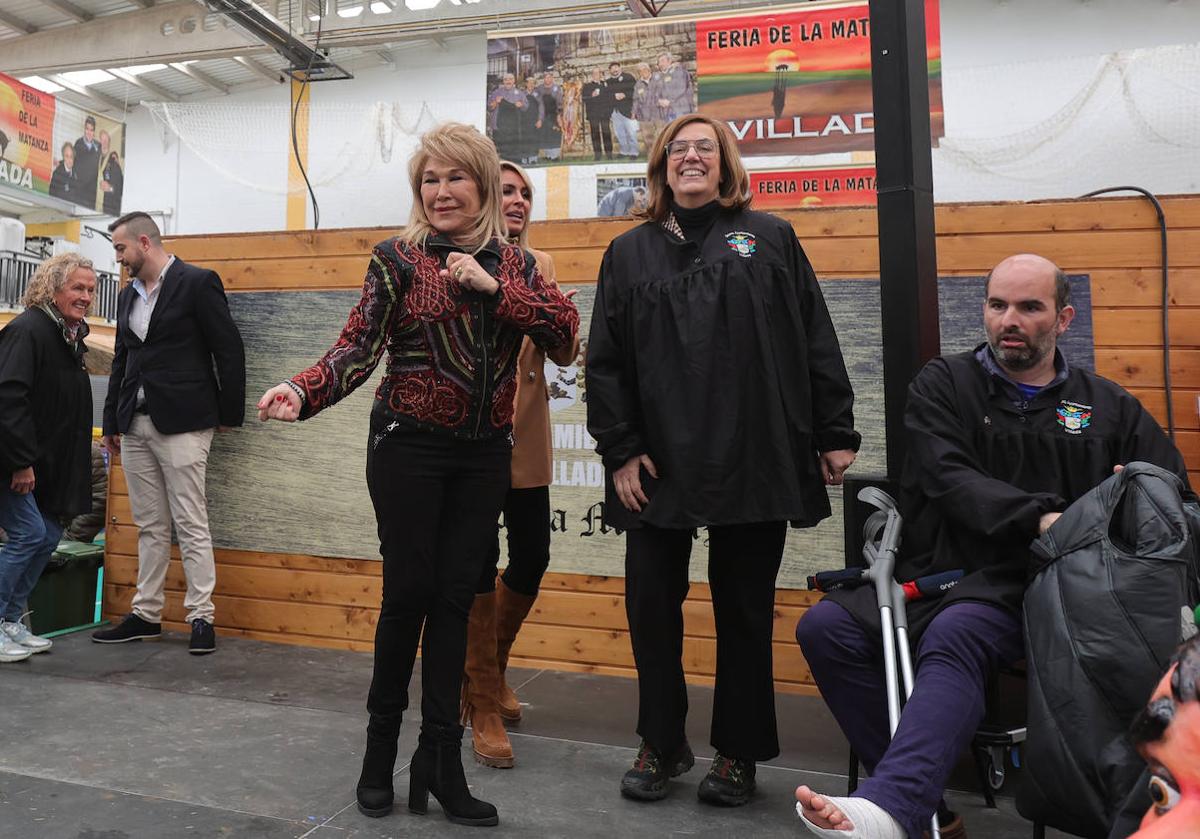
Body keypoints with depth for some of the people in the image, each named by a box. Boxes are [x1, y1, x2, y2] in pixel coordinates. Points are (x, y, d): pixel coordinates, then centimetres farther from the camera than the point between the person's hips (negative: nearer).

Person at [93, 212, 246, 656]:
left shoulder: (197, 282, -5)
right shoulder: (128, 296, 17)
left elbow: (229, 349, -7)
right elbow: (121, 362, 21)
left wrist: (229, 414, -7)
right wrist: (111, 423, 18)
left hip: (181, 422, -7)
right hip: (136, 425, 7)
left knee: (191, 524, -4)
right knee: (150, 526, 12)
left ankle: (201, 616, 3)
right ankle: (146, 614, 20)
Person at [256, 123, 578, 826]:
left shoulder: (515, 263, 8)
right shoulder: (399, 258, -1)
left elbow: (565, 328, -6)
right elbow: (359, 346, -11)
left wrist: (493, 286, -15)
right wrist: (303, 391, -29)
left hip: (484, 455, 3)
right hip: (410, 447, -3)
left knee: (454, 597, 6)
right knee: (409, 591, 2)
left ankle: (440, 762, 18)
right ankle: (381, 749, 23)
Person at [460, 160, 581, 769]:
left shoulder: (541, 266, 12)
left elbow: (564, 356, 6)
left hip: (526, 436, 5)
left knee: (531, 558, 8)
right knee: (481, 564, -1)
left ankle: (489, 668, 36)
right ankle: (484, 706, 16)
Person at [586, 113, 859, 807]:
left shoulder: (770, 239, 8)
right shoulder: (631, 252, 11)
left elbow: (816, 342, 5)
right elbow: (606, 361, 5)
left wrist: (835, 433, -1)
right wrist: (619, 452, -2)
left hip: (754, 463, -1)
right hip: (659, 465, 2)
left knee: (745, 612, 9)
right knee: (653, 606, 7)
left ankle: (739, 754, 27)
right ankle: (662, 744, 28)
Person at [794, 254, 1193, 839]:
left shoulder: (1107, 406, 18)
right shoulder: (943, 385, 12)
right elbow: (950, 479, -5)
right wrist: (1041, 517, -21)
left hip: (1031, 590, -1)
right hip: (937, 573, 2)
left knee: (953, 634, -36)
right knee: (825, 626, -25)